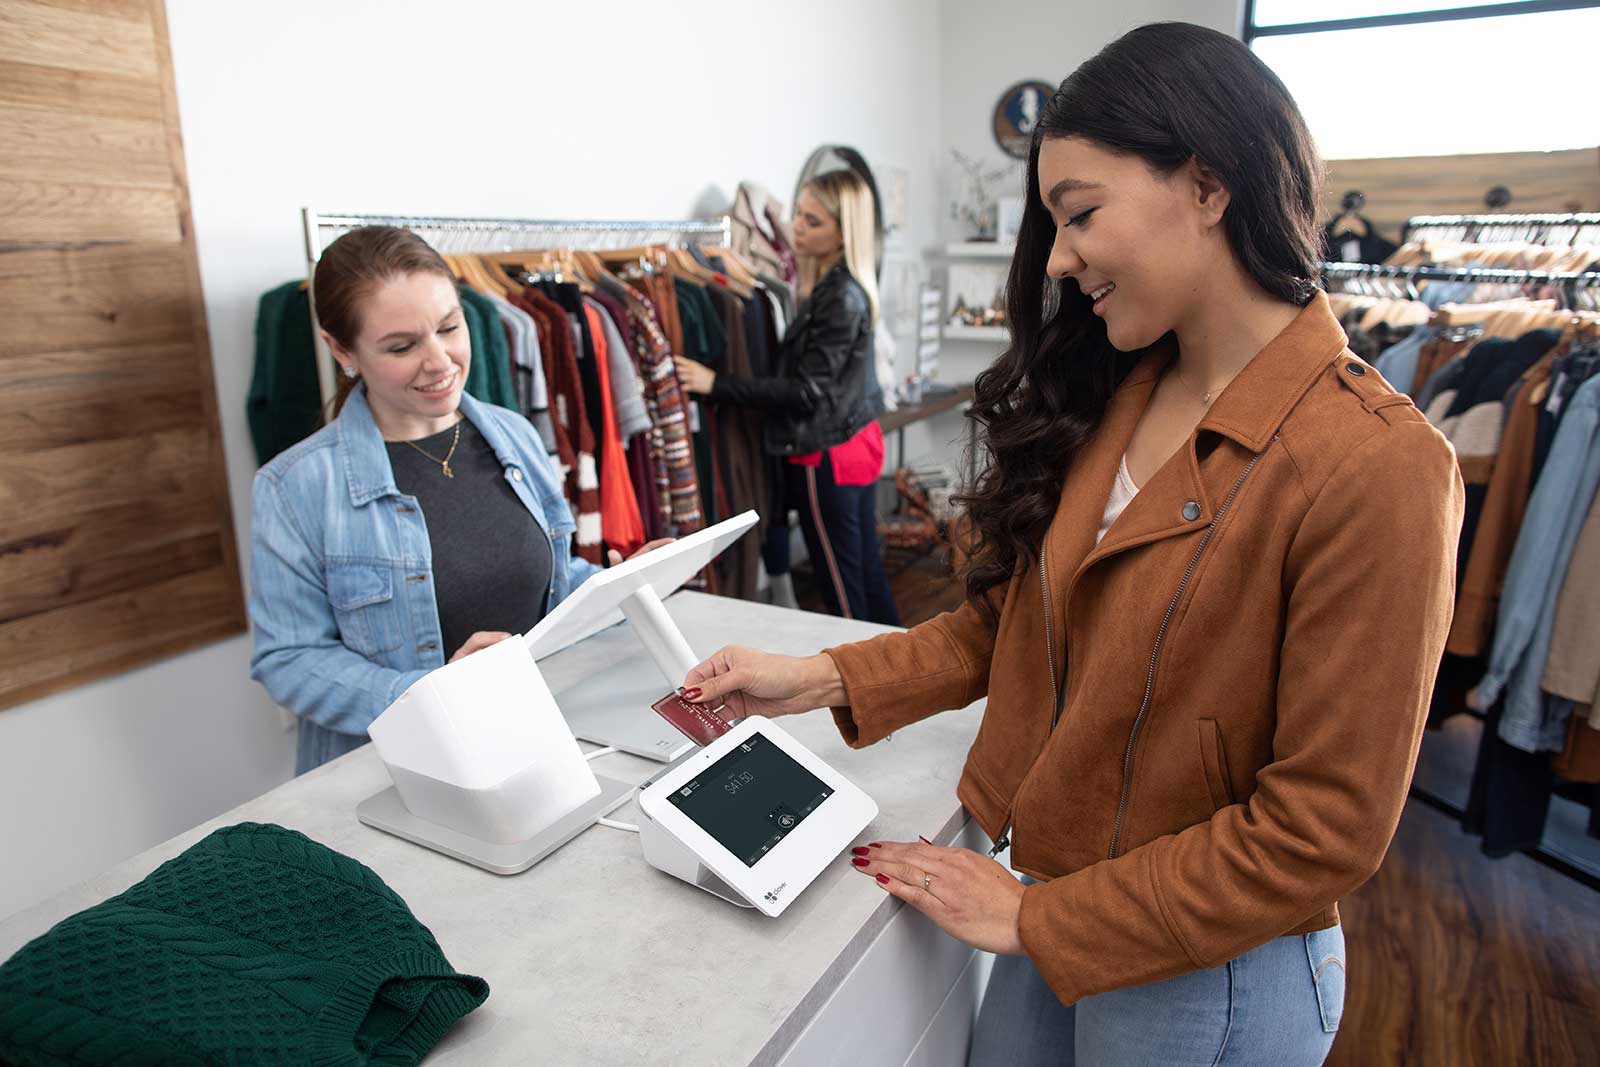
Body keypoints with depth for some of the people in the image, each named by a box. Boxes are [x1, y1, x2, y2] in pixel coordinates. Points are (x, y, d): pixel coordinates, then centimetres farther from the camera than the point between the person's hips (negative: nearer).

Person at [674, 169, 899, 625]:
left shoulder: (839, 297, -18)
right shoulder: (849, 285, 10)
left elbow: (806, 391, -21)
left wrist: (716, 384, -24)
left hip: (827, 455, -10)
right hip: (857, 438, 10)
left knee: (842, 589, 2)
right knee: (867, 573, 17)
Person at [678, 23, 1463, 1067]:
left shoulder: (1374, 466, -24)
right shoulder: (1109, 398, -2)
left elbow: (1323, 831, -20)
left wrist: (1037, 919, -15)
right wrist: (824, 679, -5)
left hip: (1207, 972, -5)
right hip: (1046, 903, 6)